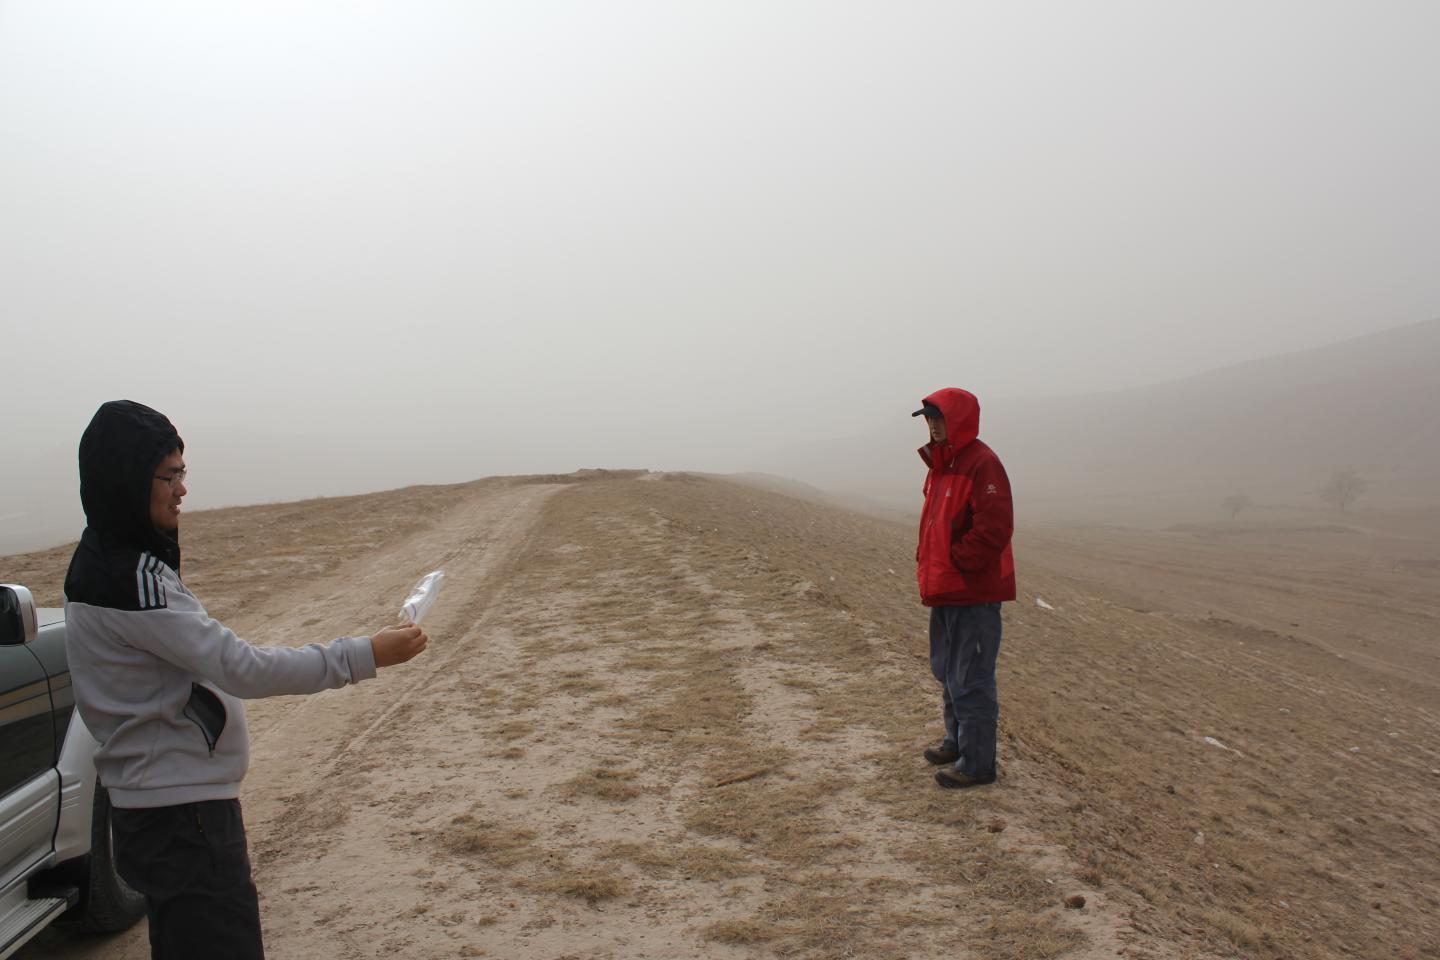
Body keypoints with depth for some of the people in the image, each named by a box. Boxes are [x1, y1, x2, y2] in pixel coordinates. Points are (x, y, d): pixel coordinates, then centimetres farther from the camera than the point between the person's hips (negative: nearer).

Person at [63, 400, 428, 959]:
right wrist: (364, 656, -23)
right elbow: (242, 668, -26)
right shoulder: (128, 576, -22)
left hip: (165, 805, 10)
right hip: (180, 816, -10)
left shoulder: (110, 560, 10)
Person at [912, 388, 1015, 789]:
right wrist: (926, 561, 11)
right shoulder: (941, 464, 14)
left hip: (974, 593, -10)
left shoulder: (981, 463, -17)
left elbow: (994, 529, -25)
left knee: (970, 681, -3)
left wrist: (955, 562, -18)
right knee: (947, 671, 22)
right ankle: (957, 743, 38)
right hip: (946, 590, 10)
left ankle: (977, 763, 8)